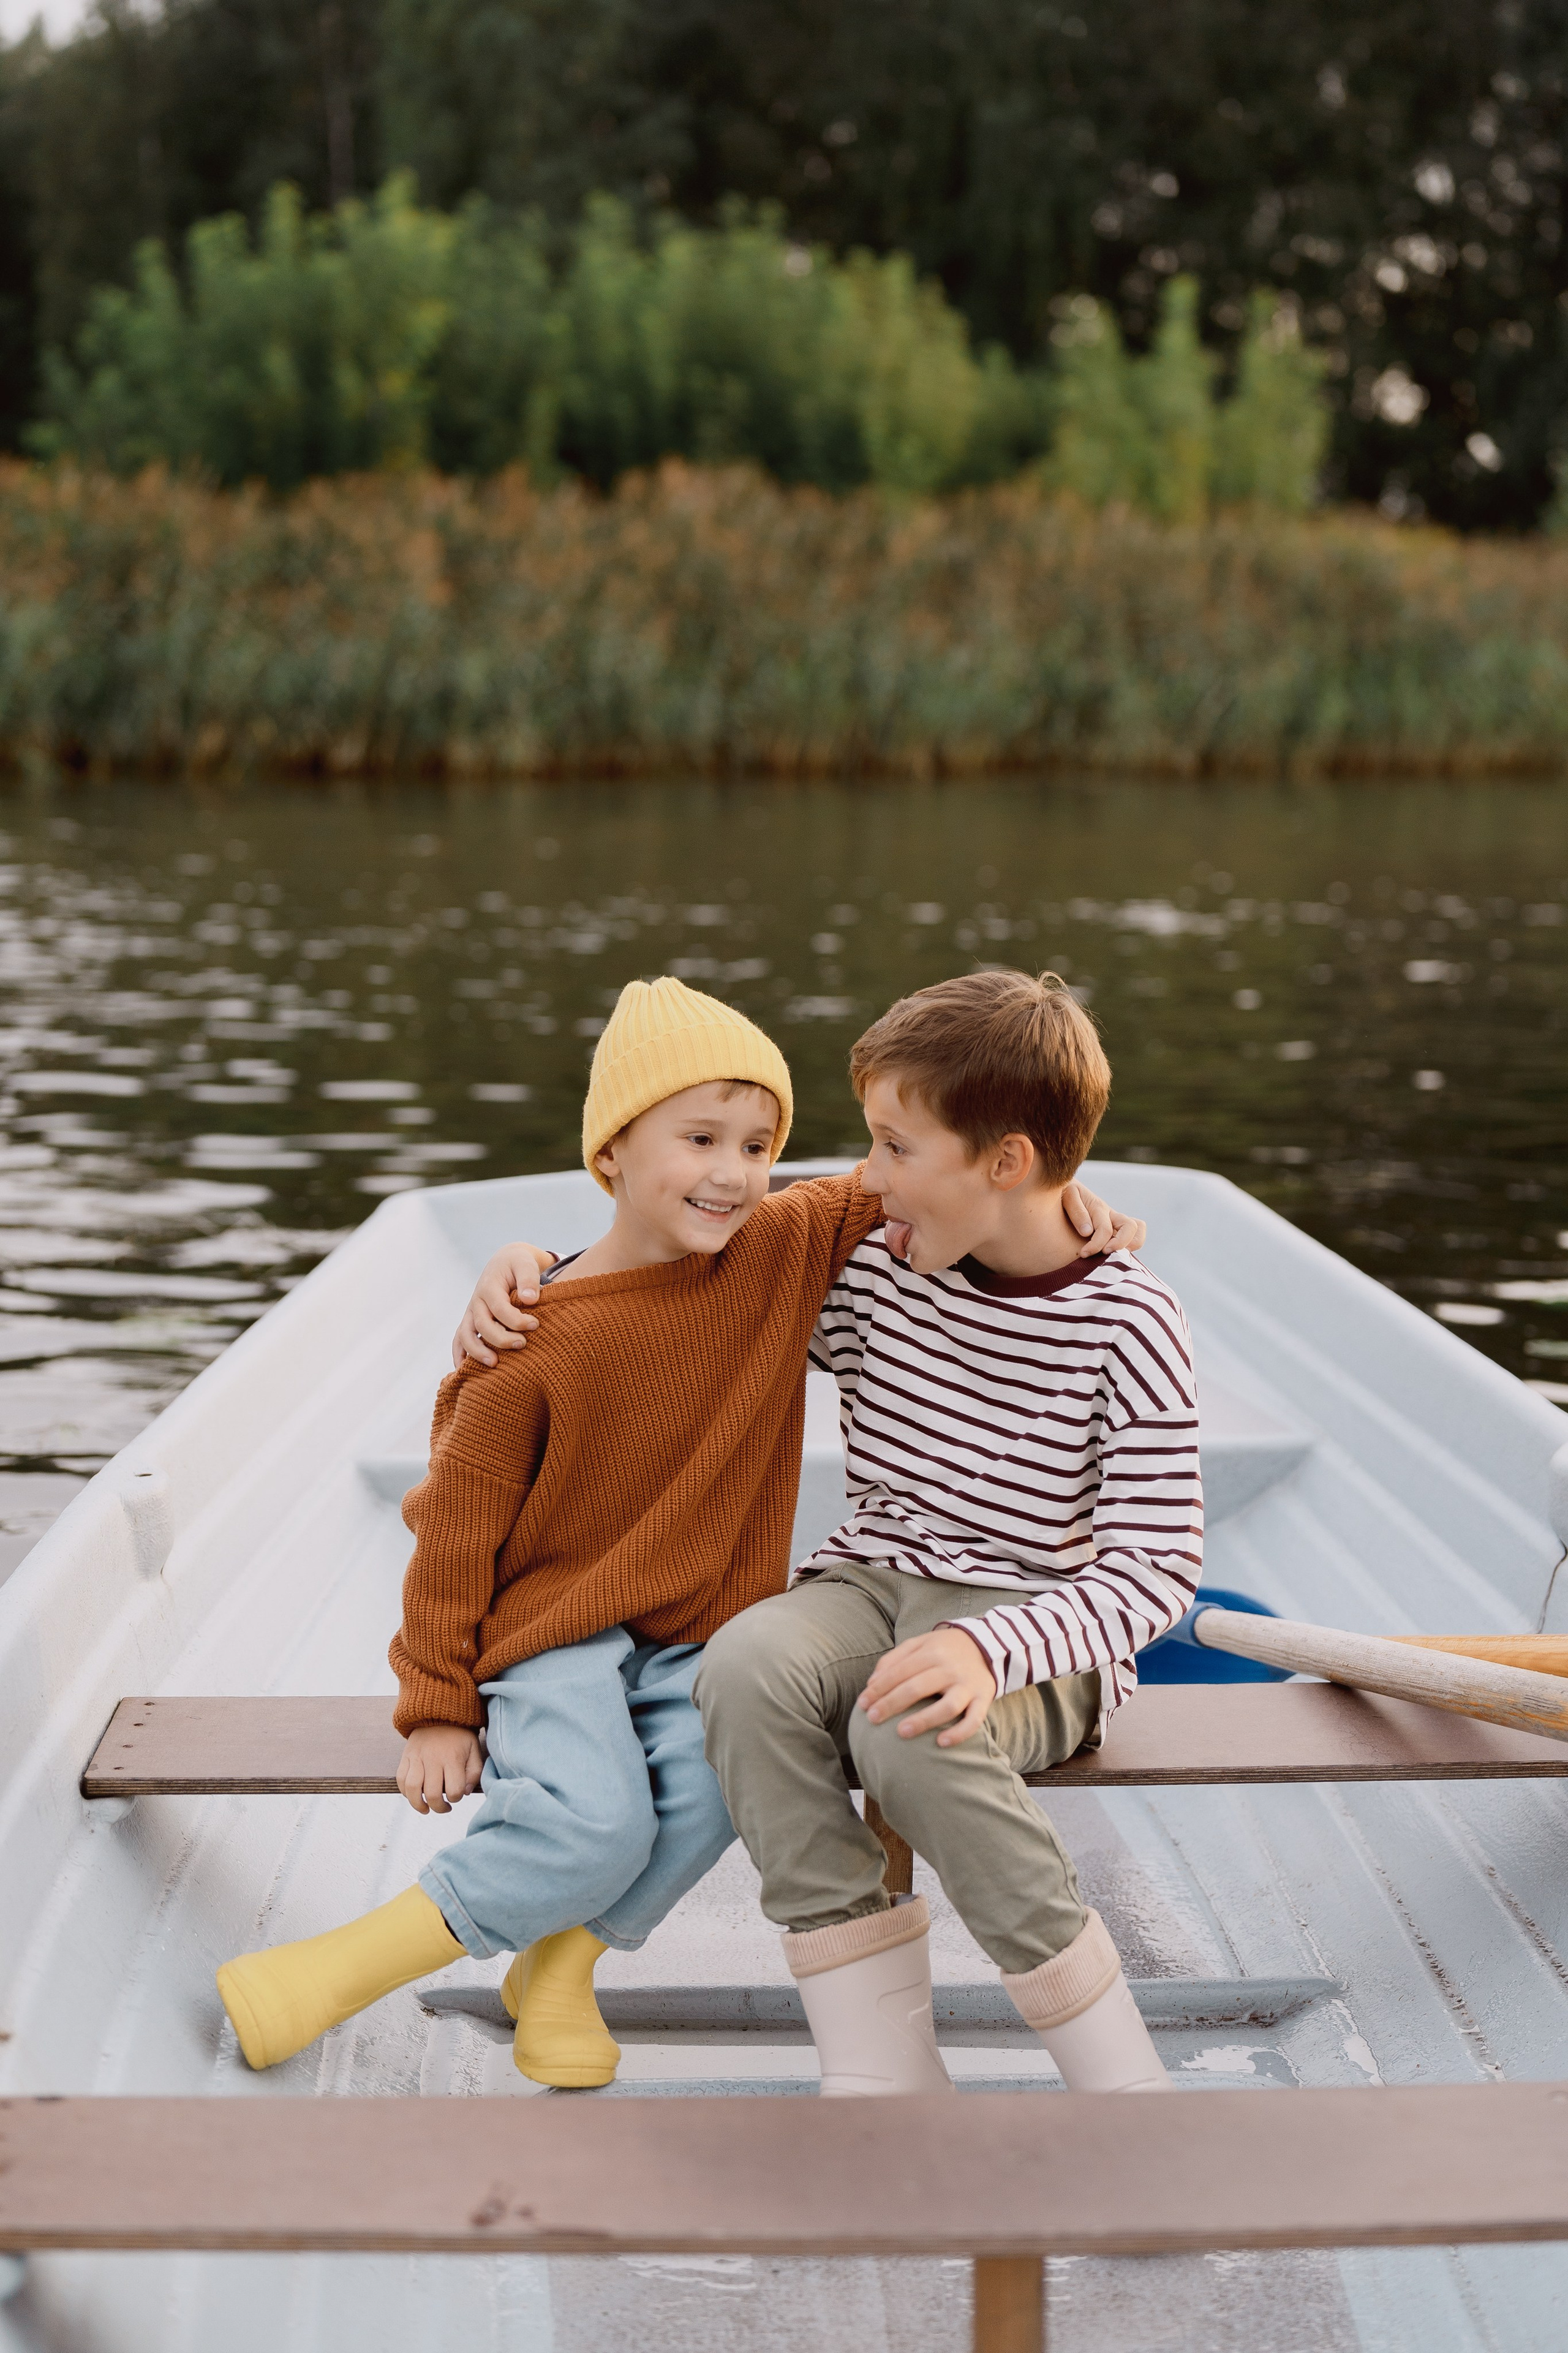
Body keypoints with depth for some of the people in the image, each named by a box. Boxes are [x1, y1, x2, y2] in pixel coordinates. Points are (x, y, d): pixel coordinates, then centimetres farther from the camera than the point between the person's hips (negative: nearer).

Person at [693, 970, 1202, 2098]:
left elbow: (1155, 1563, -15)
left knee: (911, 1734, -38)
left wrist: (990, 1649, -32)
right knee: (745, 1665, -30)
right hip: (872, 1581, 5)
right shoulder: (876, 1268, 2)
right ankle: (882, 2072, -26)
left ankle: (1123, 2079, -20)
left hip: (1035, 1626, -5)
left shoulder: (1124, 1322, -12)